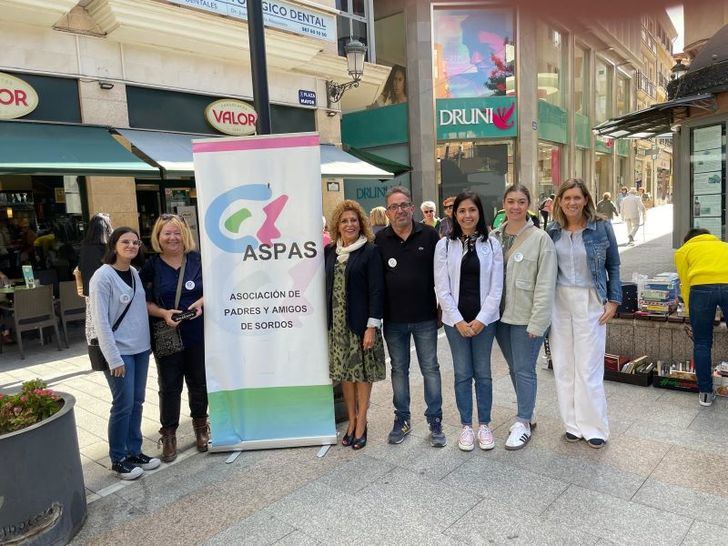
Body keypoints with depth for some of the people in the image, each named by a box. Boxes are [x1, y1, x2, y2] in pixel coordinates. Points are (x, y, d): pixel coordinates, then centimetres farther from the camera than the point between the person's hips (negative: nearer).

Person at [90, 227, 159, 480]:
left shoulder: (134, 273, 7)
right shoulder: (103, 277, -13)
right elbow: (100, 321, -15)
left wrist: (146, 342, 10)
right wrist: (114, 358, -17)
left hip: (140, 348, 7)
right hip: (119, 351, -7)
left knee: (137, 402, 12)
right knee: (124, 404, 0)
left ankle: (134, 451, 26)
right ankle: (118, 459, 16)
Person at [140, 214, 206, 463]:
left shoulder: (198, 260, 2)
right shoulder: (151, 266, 0)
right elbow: (146, 302, 0)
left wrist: (202, 302, -12)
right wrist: (164, 313, -18)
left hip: (198, 333, 1)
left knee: (199, 382, 12)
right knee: (169, 386, 6)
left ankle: (200, 427, 32)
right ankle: (168, 435, 21)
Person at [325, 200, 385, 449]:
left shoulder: (370, 251, -6)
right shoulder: (330, 251, 7)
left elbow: (376, 290, -9)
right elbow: (326, 286, 10)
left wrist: (372, 326, -14)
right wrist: (325, 321, 7)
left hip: (361, 322, -4)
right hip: (336, 322, 4)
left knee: (362, 372, 5)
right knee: (344, 372, 10)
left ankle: (361, 423, 18)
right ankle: (351, 420, 24)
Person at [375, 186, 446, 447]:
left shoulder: (429, 235, -3)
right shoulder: (380, 240, -2)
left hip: (425, 318, -1)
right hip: (393, 319, 1)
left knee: (430, 369, 8)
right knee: (399, 369, 14)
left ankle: (435, 421, 21)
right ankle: (402, 420, 28)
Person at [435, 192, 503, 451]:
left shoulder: (491, 244, 0)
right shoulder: (444, 245, -1)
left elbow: (496, 287, -2)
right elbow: (442, 288, -4)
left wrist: (481, 319, -10)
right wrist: (458, 321, -10)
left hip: (484, 319, 0)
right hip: (455, 320, 0)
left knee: (483, 373, 9)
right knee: (462, 373, 8)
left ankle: (484, 424, 24)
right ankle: (466, 425, 22)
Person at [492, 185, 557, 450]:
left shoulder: (540, 238, -9)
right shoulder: (494, 237, 5)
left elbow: (545, 285, -12)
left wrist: (537, 323, -15)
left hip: (526, 318, -5)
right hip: (501, 315, 5)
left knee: (524, 370, 1)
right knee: (514, 368, 16)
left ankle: (523, 422, 18)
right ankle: (526, 413, 34)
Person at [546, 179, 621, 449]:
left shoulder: (601, 228, -1)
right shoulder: (553, 231, 4)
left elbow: (613, 266, 5)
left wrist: (613, 301, -2)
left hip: (590, 302, -2)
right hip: (559, 302, 3)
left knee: (588, 367, 0)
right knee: (563, 366, 7)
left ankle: (594, 427, 15)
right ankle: (573, 423, 21)